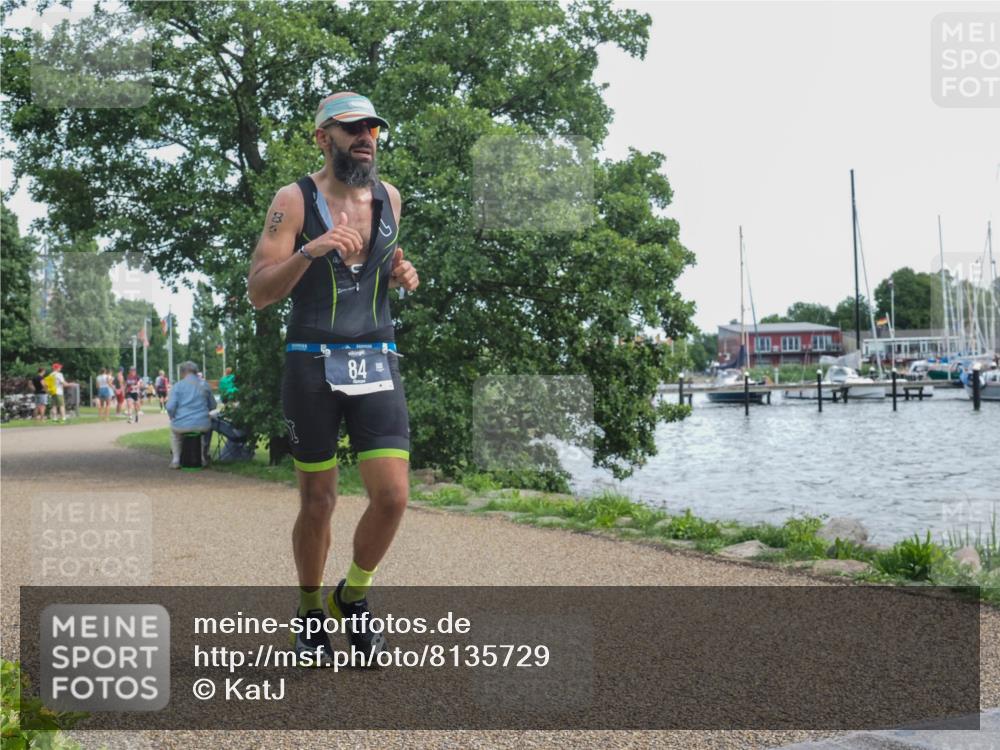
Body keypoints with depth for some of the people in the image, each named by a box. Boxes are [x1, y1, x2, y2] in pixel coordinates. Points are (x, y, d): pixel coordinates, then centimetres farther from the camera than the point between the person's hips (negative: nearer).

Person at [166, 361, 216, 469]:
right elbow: (212, 406, 15)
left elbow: (170, 407, -10)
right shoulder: (204, 385, 7)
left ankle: (176, 459, 25)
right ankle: (204, 458, 41)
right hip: (202, 425, 1)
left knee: (173, 429, 36)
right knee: (208, 424, 38)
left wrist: (173, 417, 10)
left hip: (182, 426, -1)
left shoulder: (178, 386, -3)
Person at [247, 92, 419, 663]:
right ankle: (311, 612, 28)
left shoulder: (389, 198, 10)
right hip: (313, 365, -3)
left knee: (393, 497, -7)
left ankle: (354, 595, 20)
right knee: (318, 503, 5)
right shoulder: (294, 200, -3)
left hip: (377, 364, 3)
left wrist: (402, 274, 4)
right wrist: (308, 251, -23)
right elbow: (259, 293, -8)